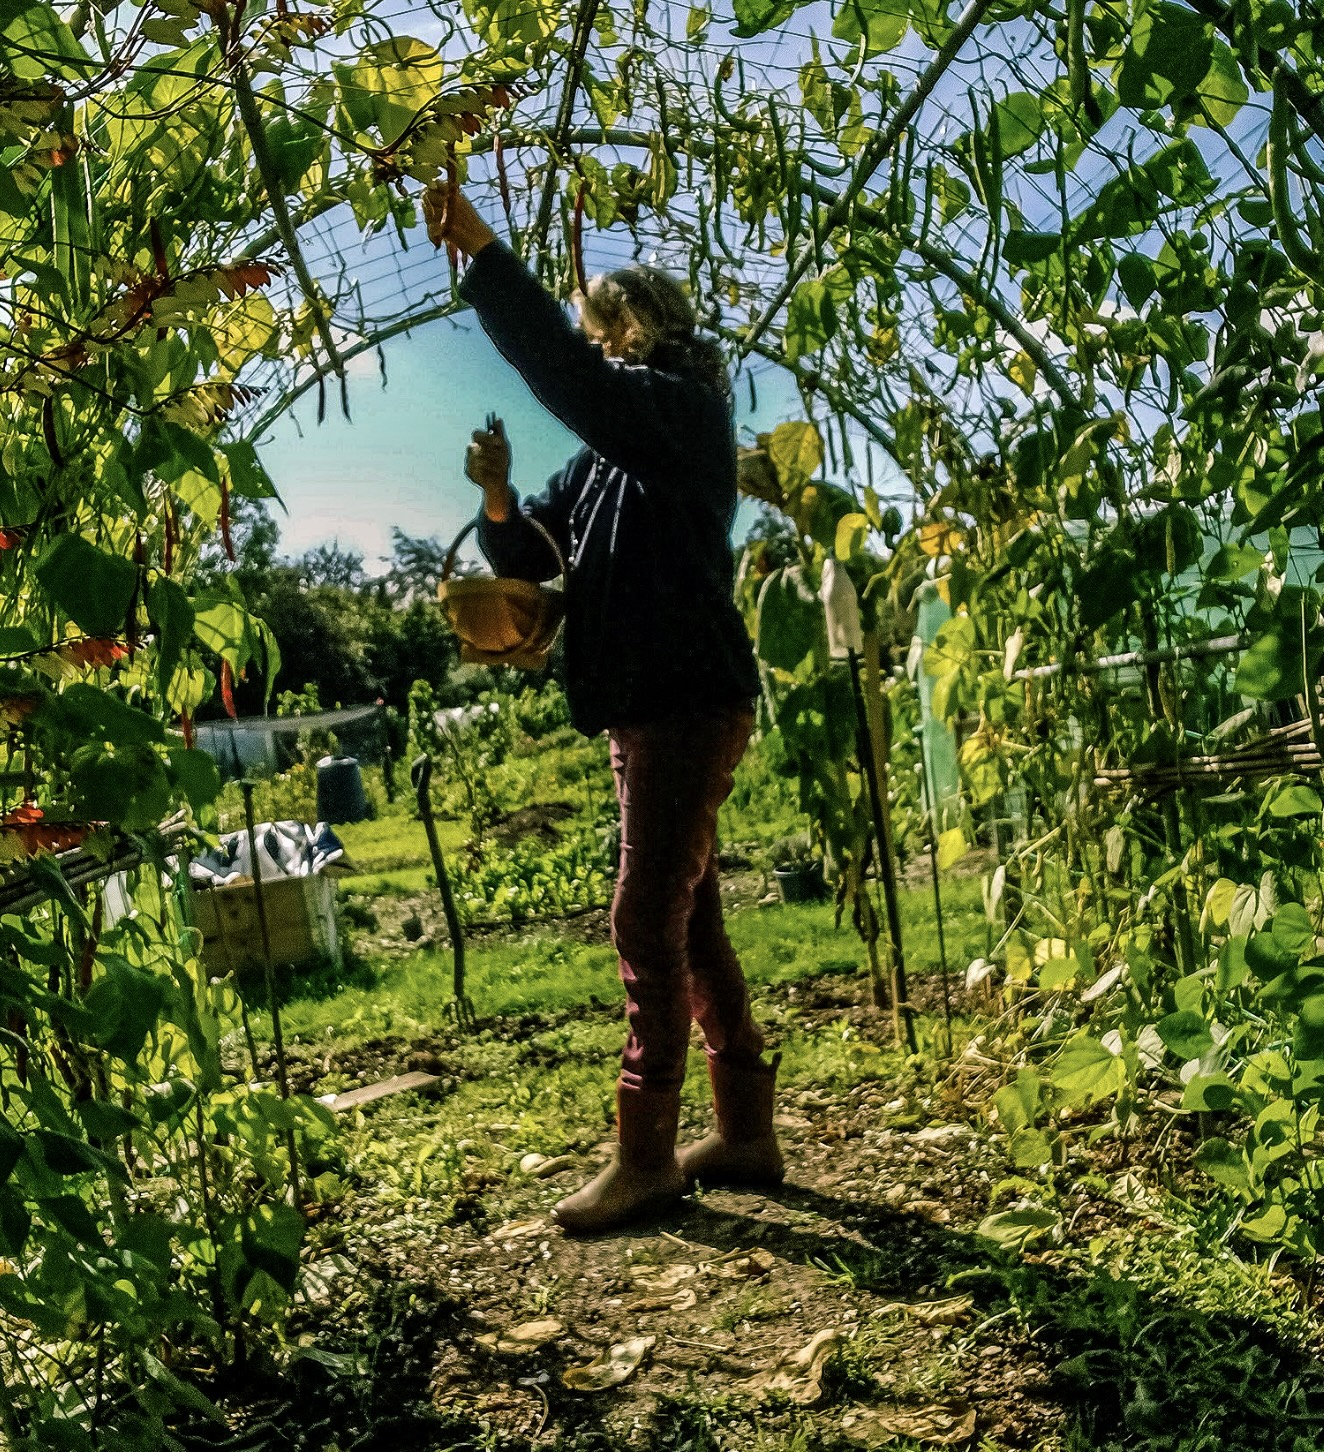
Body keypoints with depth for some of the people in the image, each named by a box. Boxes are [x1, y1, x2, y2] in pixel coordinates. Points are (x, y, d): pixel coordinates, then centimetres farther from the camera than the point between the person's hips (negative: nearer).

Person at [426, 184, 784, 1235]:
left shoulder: (684, 410, -7)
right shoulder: (608, 456, 19)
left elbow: (564, 373, -25)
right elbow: (526, 554, 17)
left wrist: (481, 250, -23)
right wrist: (498, 497, -4)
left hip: (691, 703, -10)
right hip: (648, 709, 10)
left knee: (649, 925, -7)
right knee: (688, 922, 12)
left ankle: (647, 1156, 4)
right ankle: (746, 1135, 21)